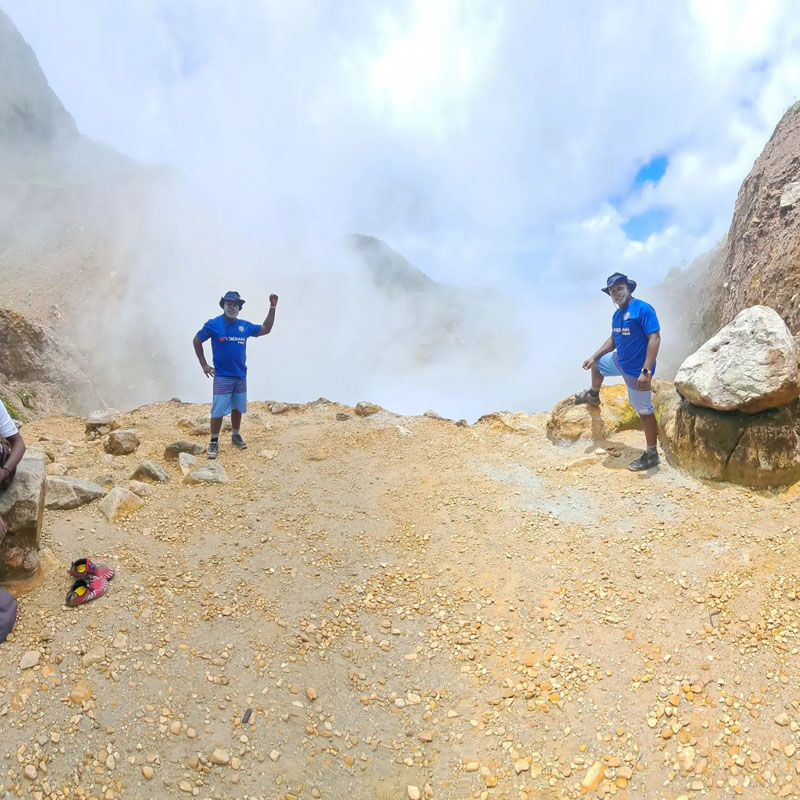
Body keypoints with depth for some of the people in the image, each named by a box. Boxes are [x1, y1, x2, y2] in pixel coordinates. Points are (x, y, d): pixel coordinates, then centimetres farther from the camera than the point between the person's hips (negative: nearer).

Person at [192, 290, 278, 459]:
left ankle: (236, 436, 32)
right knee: (218, 410, -4)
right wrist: (204, 365, -4)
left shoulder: (245, 326, 2)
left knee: (237, 408, 15)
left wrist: (272, 307, 4)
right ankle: (214, 442, 8)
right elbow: (196, 341, 0)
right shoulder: (213, 324, -9)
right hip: (222, 377, -4)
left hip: (241, 376, 4)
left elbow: (266, 329, 11)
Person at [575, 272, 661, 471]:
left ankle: (651, 454, 12)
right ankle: (593, 396, 56)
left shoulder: (643, 309, -21)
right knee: (596, 364, 30)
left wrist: (646, 371, -31)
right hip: (620, 361, 9)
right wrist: (594, 357, 14)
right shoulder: (617, 315, 6)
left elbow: (655, 338, -25)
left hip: (636, 370, -9)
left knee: (644, 410, 0)